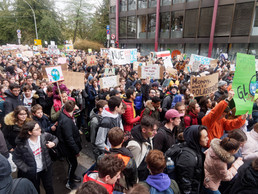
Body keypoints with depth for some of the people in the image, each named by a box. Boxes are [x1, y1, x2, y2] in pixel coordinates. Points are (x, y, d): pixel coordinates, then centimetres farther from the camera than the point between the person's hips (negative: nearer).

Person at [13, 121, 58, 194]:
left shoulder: (45, 136, -18)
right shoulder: (22, 145, -24)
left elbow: (55, 138, 1)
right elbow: (16, 159, -9)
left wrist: (53, 143, -21)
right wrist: (26, 169, -13)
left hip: (46, 168, 2)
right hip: (32, 173, -2)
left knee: (49, 187, 21)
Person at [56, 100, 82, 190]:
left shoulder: (63, 114, -6)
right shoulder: (66, 121, -34)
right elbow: (69, 138, -30)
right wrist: (76, 150, -20)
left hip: (69, 146, 9)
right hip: (67, 147, -9)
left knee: (73, 163, 26)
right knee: (73, 163, 9)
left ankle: (72, 175, 49)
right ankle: (69, 183, 30)